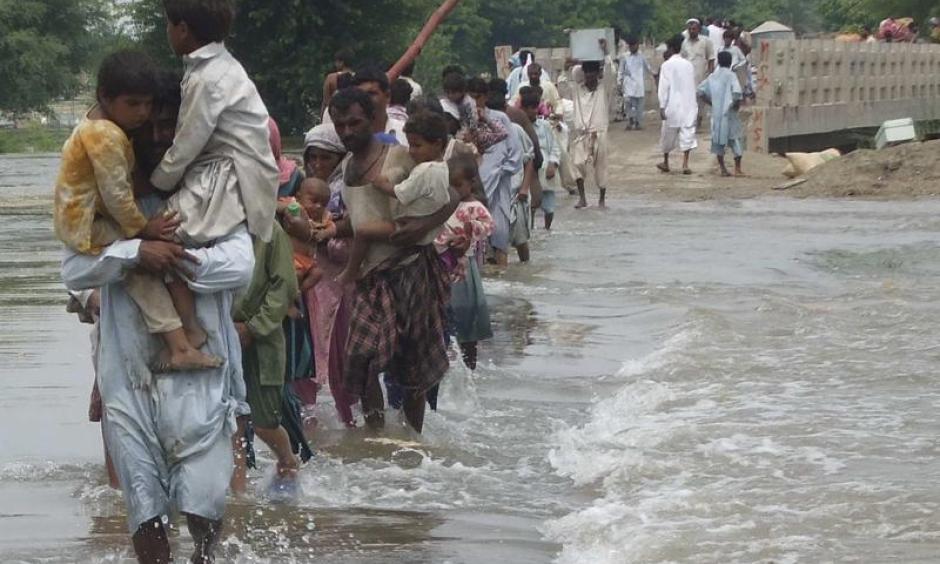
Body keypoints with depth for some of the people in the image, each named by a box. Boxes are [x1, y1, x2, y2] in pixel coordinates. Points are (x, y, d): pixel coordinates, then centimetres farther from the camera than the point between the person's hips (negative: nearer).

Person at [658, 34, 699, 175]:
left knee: (669, 134, 11)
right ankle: (685, 164, -9)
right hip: (688, 105, 3)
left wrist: (662, 106, -11)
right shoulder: (688, 65, 7)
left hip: (673, 105, -3)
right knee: (687, 133, 0)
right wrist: (695, 105, 18)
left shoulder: (667, 65, -7)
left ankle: (666, 162, 24)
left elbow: (664, 87, -11)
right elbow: (692, 86, 12)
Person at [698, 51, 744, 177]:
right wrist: (737, 103, -5)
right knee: (736, 139, 4)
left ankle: (723, 169, 10)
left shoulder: (713, 76, 7)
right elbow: (736, 92, -22)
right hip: (729, 113, -5)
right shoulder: (730, 76, -8)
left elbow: (701, 90, 9)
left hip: (716, 113, 5)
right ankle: (737, 169, 0)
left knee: (718, 139, 11)